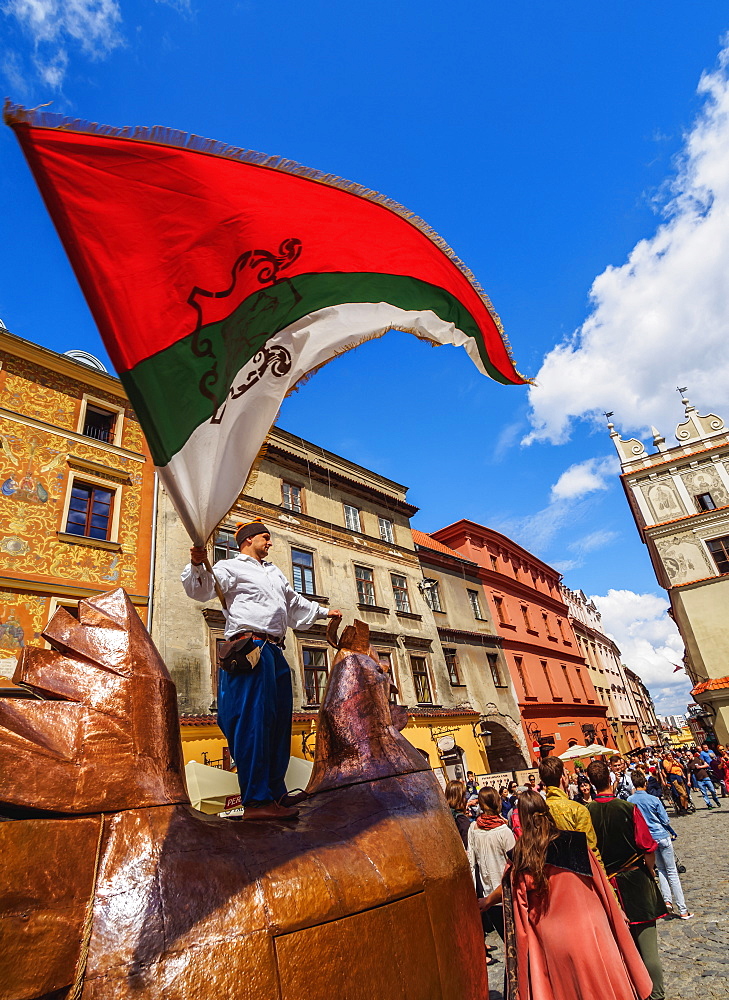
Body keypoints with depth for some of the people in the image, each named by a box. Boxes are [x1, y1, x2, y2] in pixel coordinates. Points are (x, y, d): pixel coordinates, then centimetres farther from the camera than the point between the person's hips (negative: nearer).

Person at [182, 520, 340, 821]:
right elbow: (202, 589, -15)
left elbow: (294, 601, 40)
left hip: (275, 652, 9)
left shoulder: (274, 571, 28)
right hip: (251, 648, -9)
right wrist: (197, 566, -35)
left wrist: (323, 612, 46)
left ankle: (275, 796, 18)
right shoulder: (231, 567, 2)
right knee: (254, 723, -13)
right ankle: (255, 801, -10)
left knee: (278, 725, 9)